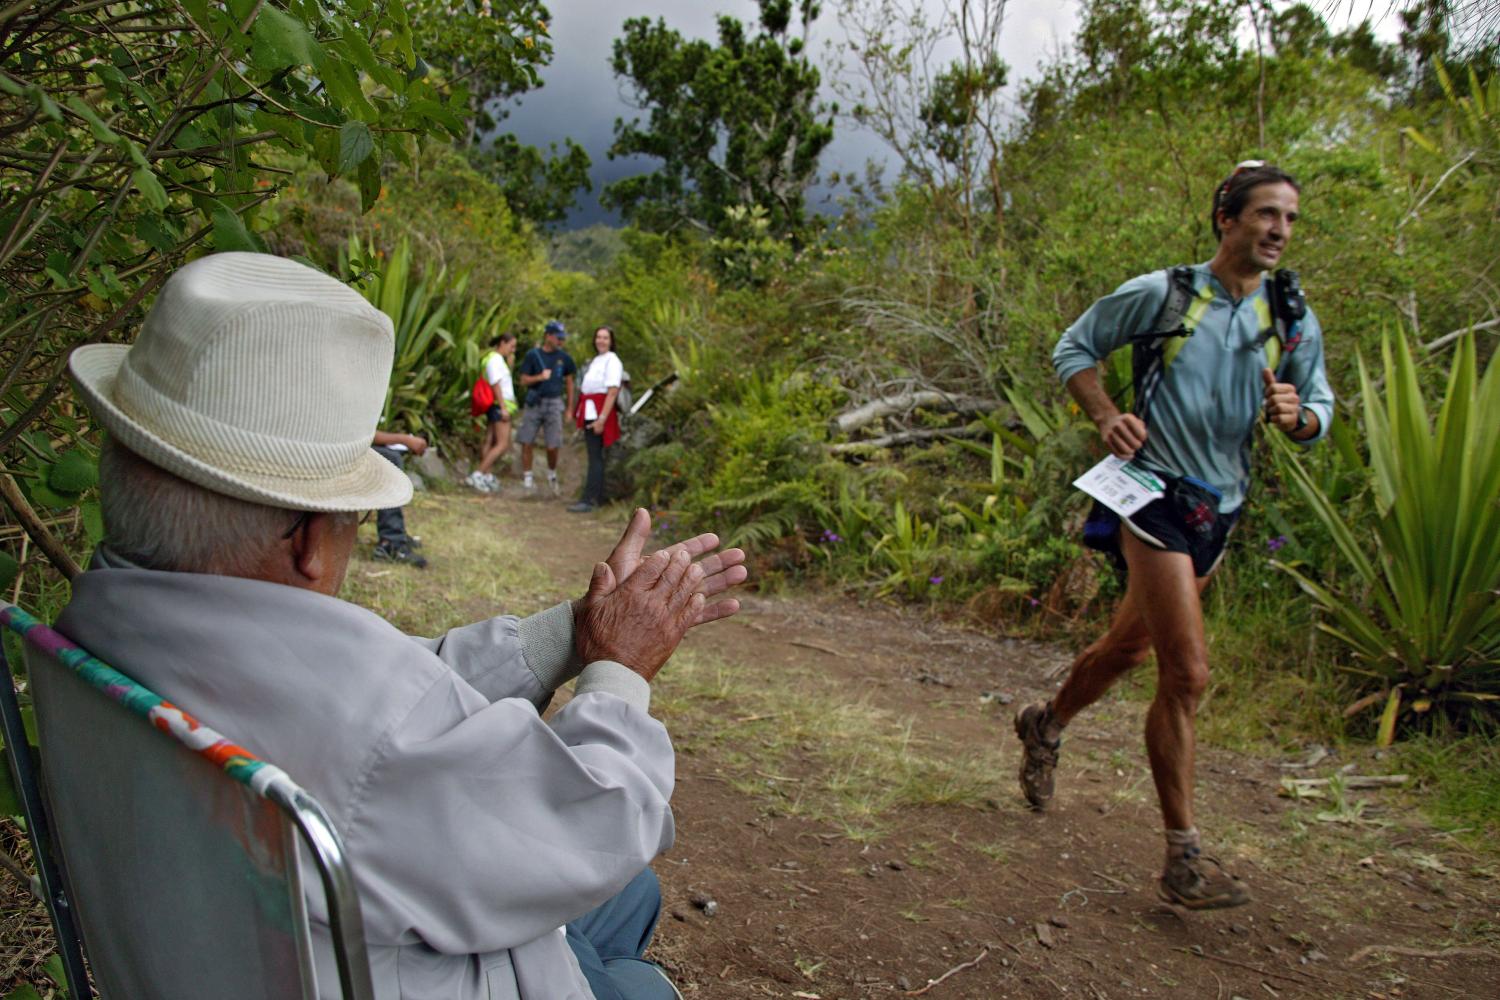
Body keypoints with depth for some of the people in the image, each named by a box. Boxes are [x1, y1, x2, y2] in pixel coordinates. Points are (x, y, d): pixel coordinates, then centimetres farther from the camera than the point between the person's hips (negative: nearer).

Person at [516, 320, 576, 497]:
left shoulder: (563, 357, 6)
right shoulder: (532, 355, 1)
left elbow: (569, 383, 13)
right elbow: (524, 380, 1)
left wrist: (570, 408, 10)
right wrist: (540, 377, -17)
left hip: (554, 404, 0)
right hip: (533, 403, 0)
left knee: (552, 446, -3)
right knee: (526, 443, -2)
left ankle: (552, 476, 23)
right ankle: (527, 479, 11)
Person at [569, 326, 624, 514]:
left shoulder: (612, 361, -10)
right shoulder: (595, 360, 18)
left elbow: (612, 392, -17)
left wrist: (601, 419, -22)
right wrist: (580, 413, 11)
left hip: (600, 413, -9)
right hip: (589, 413, 9)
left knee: (595, 456, -10)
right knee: (595, 456, 12)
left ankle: (589, 500, -11)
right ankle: (598, 497, 19)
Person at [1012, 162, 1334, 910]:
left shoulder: (1294, 321, 7)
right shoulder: (1162, 294, -6)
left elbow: (1320, 406, 12)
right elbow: (1073, 348, 3)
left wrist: (1297, 417, -12)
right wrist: (1106, 417, -13)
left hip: (1220, 510, 6)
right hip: (1157, 493, -6)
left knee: (1131, 645, 20)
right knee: (1186, 674, -12)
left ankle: (1045, 725, 48)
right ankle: (1184, 860, -2)